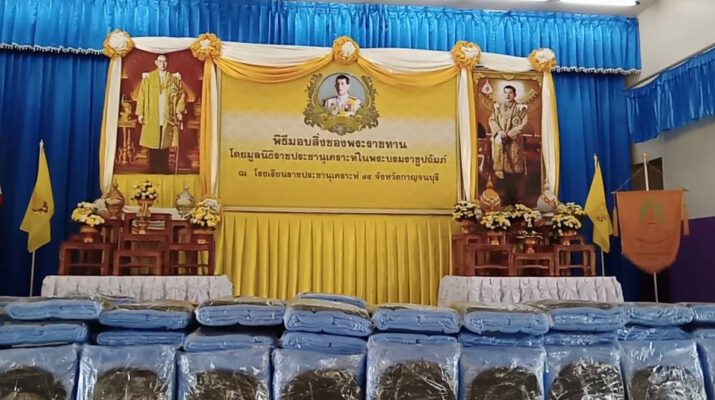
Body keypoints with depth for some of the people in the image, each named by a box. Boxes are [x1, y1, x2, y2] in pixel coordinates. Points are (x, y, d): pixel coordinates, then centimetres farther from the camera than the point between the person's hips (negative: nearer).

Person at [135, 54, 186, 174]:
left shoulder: (174, 78, 8)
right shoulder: (148, 78, 4)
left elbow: (181, 95, 10)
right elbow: (142, 95, 3)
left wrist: (179, 111, 0)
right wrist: (140, 113, -3)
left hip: (168, 117, 1)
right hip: (152, 117, -1)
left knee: (165, 143, 2)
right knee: (153, 143, 0)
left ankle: (164, 168, 8)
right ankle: (153, 169, 8)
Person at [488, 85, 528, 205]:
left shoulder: (520, 108, 2)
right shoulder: (497, 107, 10)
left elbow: (523, 123, -7)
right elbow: (492, 120, 3)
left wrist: (509, 134, -15)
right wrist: (499, 132, -15)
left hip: (514, 141, -2)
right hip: (499, 142, 2)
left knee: (515, 167, -4)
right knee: (500, 167, 1)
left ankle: (517, 199, 2)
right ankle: (503, 198, 7)